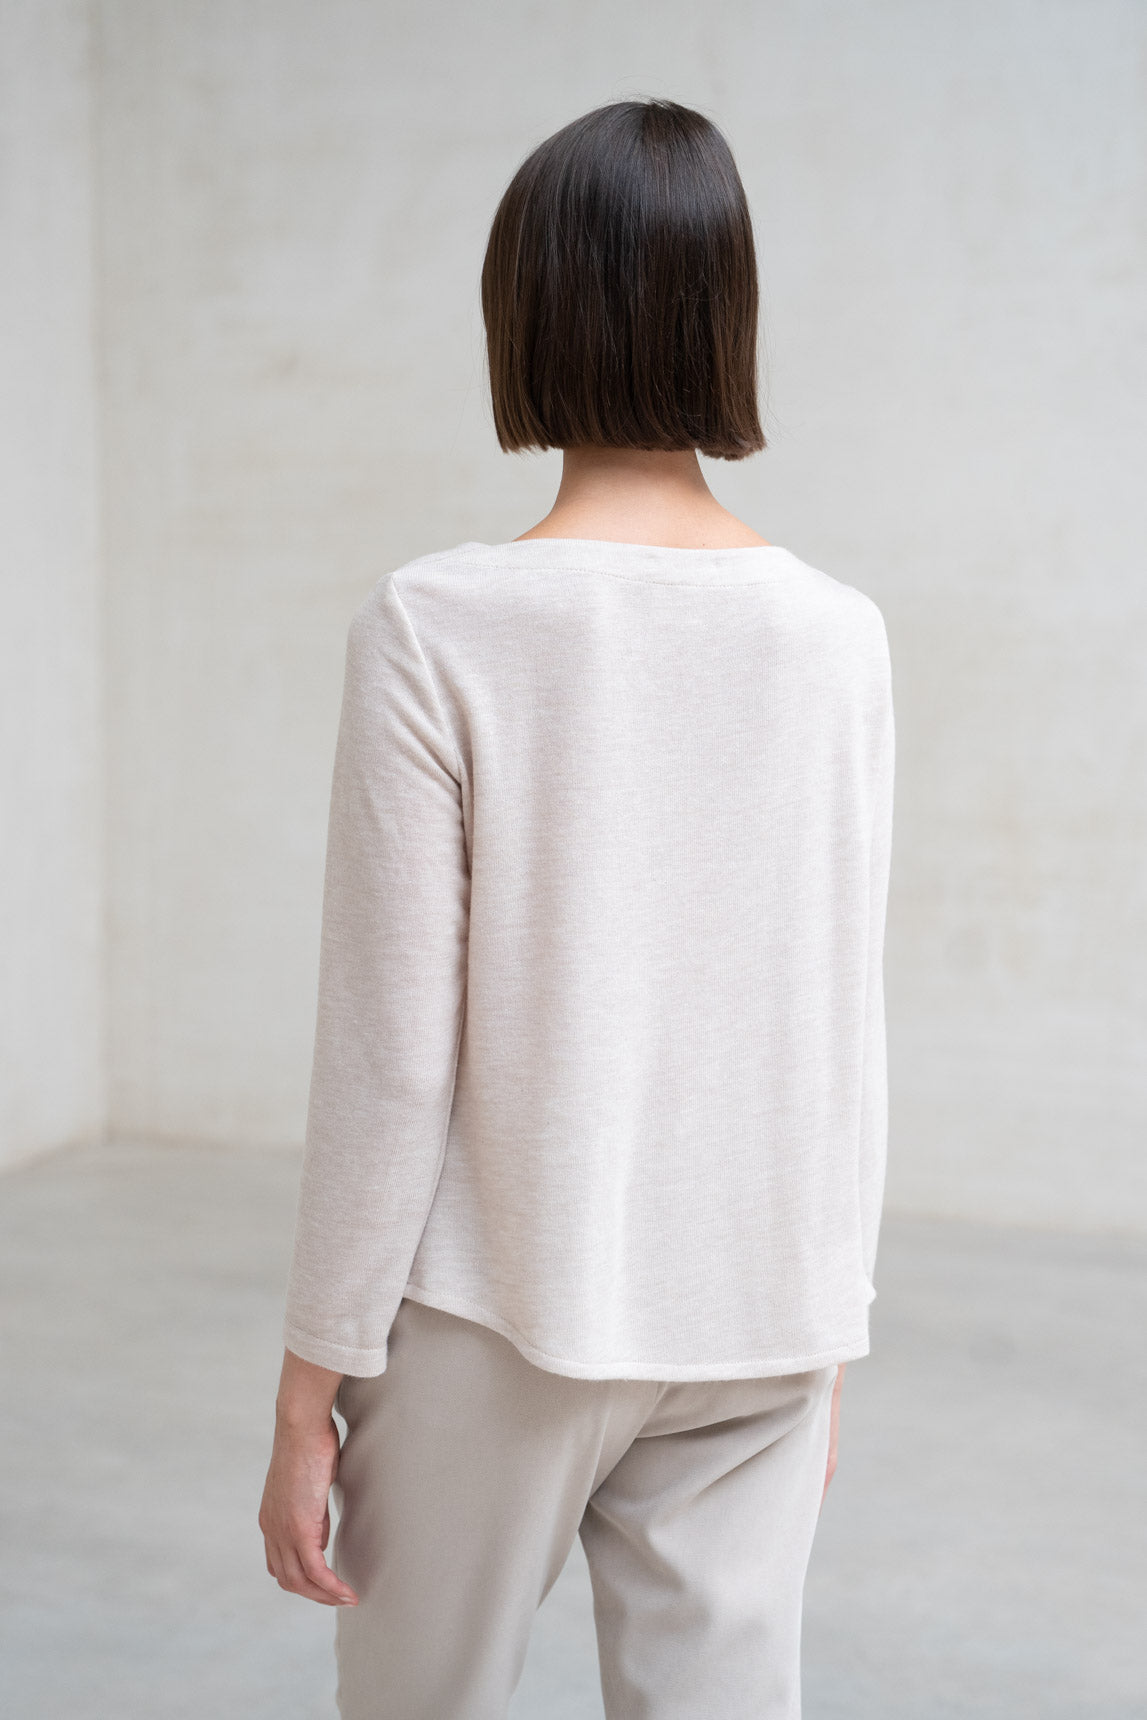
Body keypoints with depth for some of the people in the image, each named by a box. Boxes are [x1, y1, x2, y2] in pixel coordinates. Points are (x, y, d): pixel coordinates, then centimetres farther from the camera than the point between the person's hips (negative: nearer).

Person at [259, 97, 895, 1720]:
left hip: (500, 1314, -3)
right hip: (755, 1335, 3)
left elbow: (391, 1049, -12)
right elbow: (848, 1038, 2)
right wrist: (829, 1338, 14)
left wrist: (315, 1378, -2)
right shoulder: (840, 637, -2)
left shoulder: (441, 626, -13)